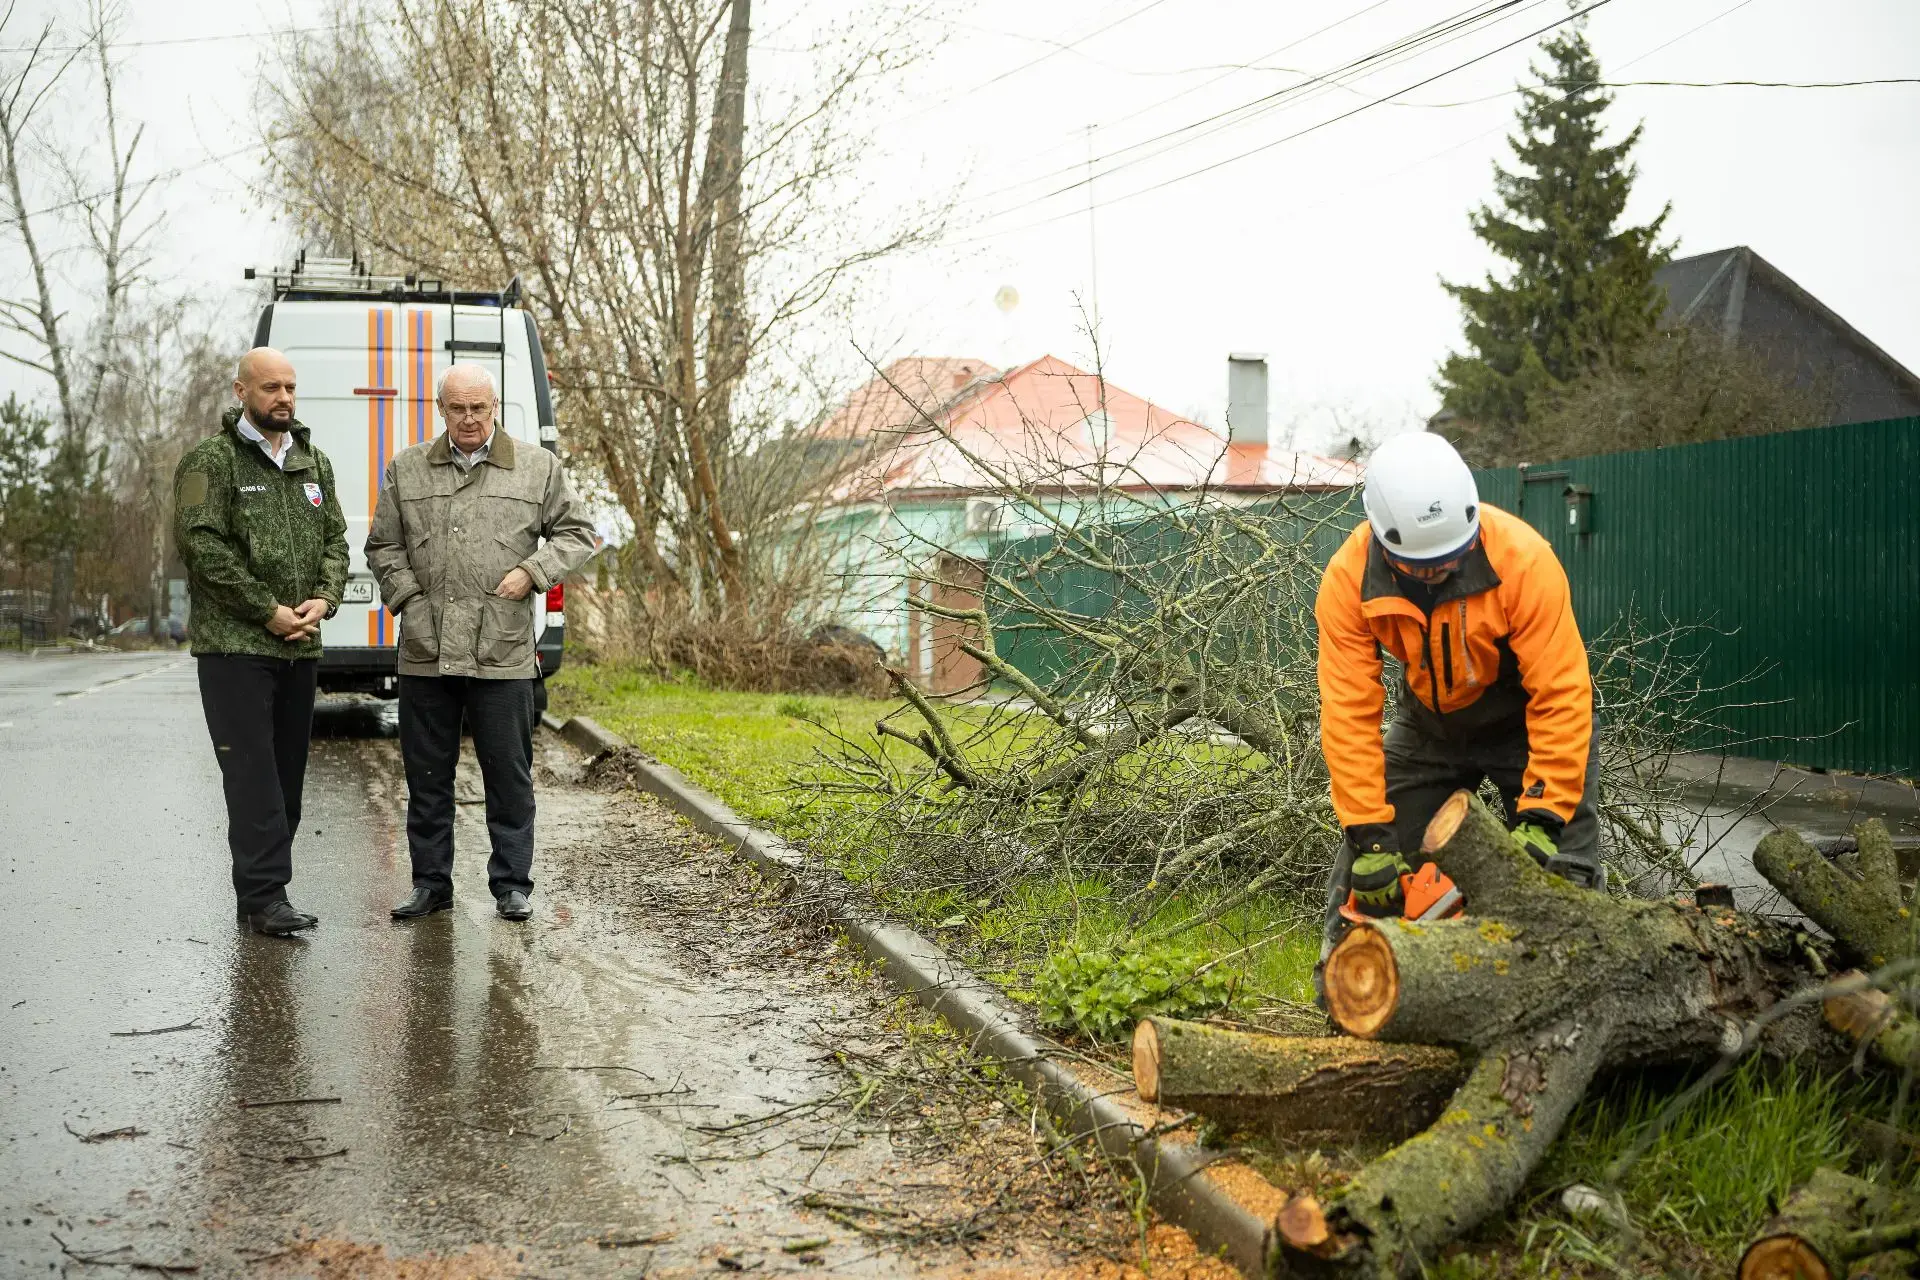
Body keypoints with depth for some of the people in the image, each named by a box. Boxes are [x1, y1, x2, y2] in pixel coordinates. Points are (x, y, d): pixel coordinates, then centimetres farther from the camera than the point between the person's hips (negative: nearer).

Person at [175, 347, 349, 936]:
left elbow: (335, 539, 15)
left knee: (287, 772, 9)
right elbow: (203, 545, -13)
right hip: (234, 644, -7)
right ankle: (264, 896, -8)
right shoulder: (211, 461, -5)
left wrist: (324, 599, -4)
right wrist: (268, 611, -15)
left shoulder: (313, 462, 14)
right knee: (252, 773, -9)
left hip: (300, 645, 7)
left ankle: (260, 890, 18)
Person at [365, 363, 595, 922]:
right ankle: (431, 882, 20)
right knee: (426, 775, 9)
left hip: (503, 652, -2)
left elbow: (577, 534, 10)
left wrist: (531, 572, -5)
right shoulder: (407, 469, 10)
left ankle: (512, 885, 15)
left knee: (509, 775, 3)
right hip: (425, 652, 2)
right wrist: (409, 598, 1)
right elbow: (383, 546, 15)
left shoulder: (538, 468, 6)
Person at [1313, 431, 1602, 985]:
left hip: (1528, 718, -2)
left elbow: (1561, 696, -31)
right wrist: (1369, 835, -29)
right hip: (1429, 721, 2)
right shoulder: (1349, 577, -27)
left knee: (1561, 860, -7)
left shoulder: (1522, 557, -34)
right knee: (1371, 863, 1)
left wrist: (1543, 815, -34)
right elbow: (1349, 712, -26)